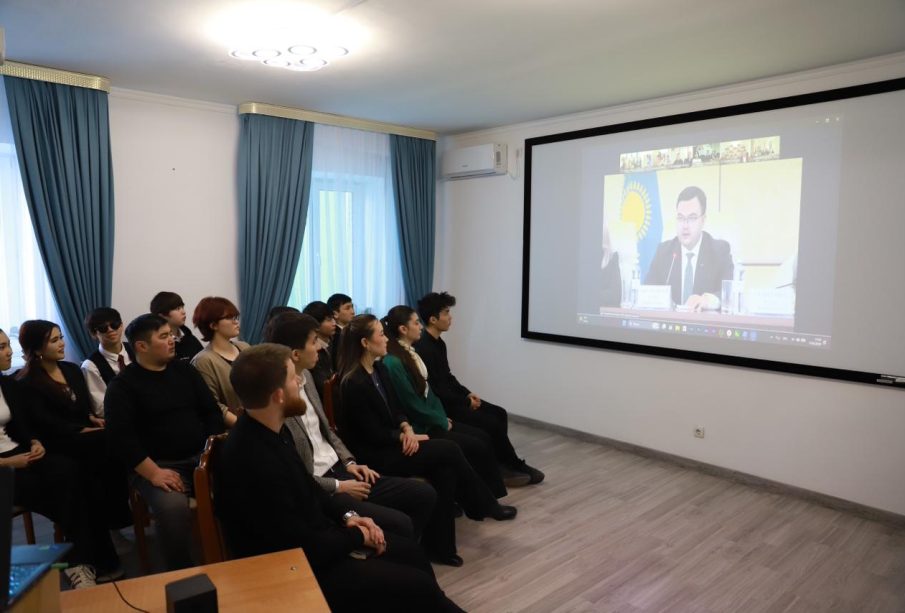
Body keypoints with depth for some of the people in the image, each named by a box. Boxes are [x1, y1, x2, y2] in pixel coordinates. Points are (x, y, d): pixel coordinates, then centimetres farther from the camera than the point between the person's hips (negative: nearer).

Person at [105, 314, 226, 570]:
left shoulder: (185, 370, 14)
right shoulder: (122, 385, 0)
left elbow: (211, 411, 14)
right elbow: (120, 437, -10)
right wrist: (153, 473, -19)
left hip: (201, 457, 4)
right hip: (158, 465, -4)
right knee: (173, 507, -35)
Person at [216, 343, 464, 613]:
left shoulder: (271, 430, -3)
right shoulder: (254, 464, -33)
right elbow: (305, 547, -26)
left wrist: (346, 515, 0)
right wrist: (358, 536, -10)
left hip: (309, 536, 9)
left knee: (410, 551, 12)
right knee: (418, 586, -5)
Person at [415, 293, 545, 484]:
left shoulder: (439, 343, 8)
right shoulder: (423, 349, -23)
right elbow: (435, 390, -23)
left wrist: (468, 393, 4)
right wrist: (466, 401, -15)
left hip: (453, 398, 10)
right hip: (442, 405, -10)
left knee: (499, 414, 3)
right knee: (491, 424, -12)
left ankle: (501, 465, 9)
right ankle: (515, 465, 8)